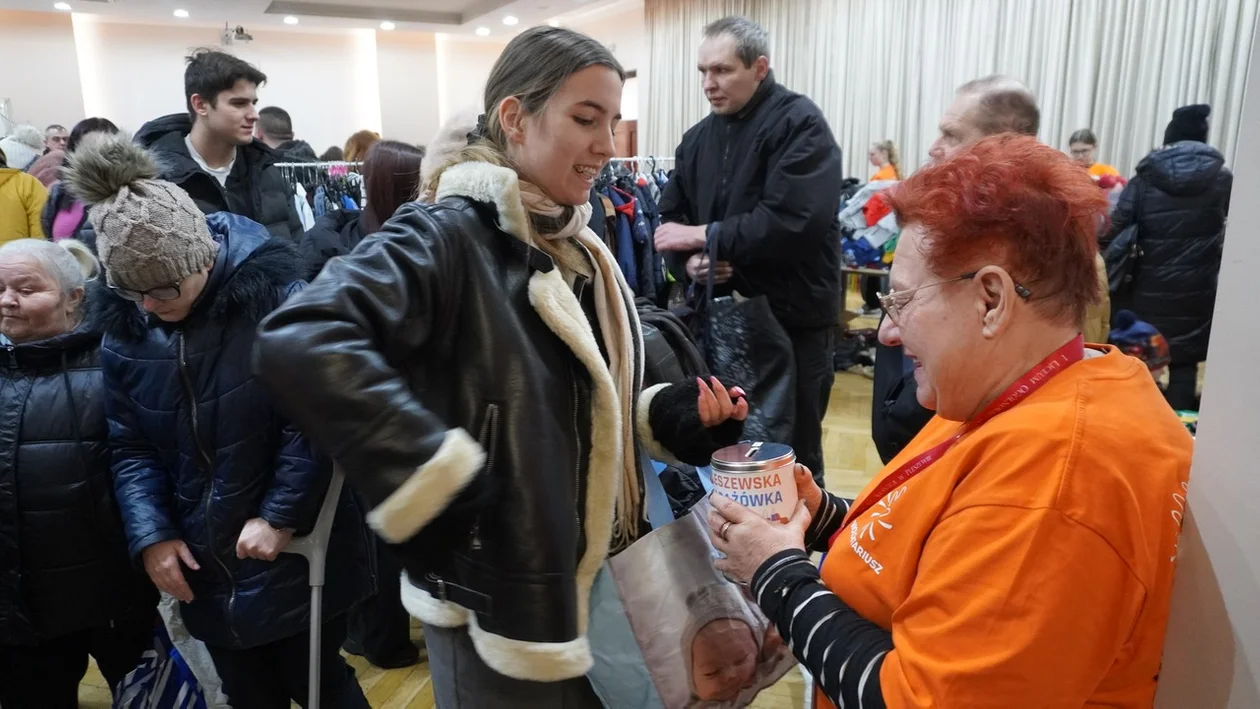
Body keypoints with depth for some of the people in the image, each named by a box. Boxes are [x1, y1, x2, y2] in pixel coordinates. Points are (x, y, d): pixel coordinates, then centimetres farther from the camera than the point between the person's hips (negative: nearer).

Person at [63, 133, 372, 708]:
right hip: (203, 564, 5)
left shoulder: (273, 294, -17)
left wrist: (281, 515, -17)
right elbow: (131, 447, 4)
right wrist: (150, 535, -7)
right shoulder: (123, 329, -1)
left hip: (298, 550, -4)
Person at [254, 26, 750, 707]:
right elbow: (299, 342, -35)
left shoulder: (577, 248, 6)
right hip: (503, 600, -8)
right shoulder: (448, 235, -20)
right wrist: (432, 478, -33)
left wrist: (672, 412, -3)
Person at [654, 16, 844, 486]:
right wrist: (690, 261, -10)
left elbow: (792, 222, -24)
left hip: (791, 319, -6)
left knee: (792, 456, 6)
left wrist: (704, 236, -16)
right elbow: (671, 218, 12)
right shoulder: (699, 137, 11)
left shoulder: (800, 124, -11)